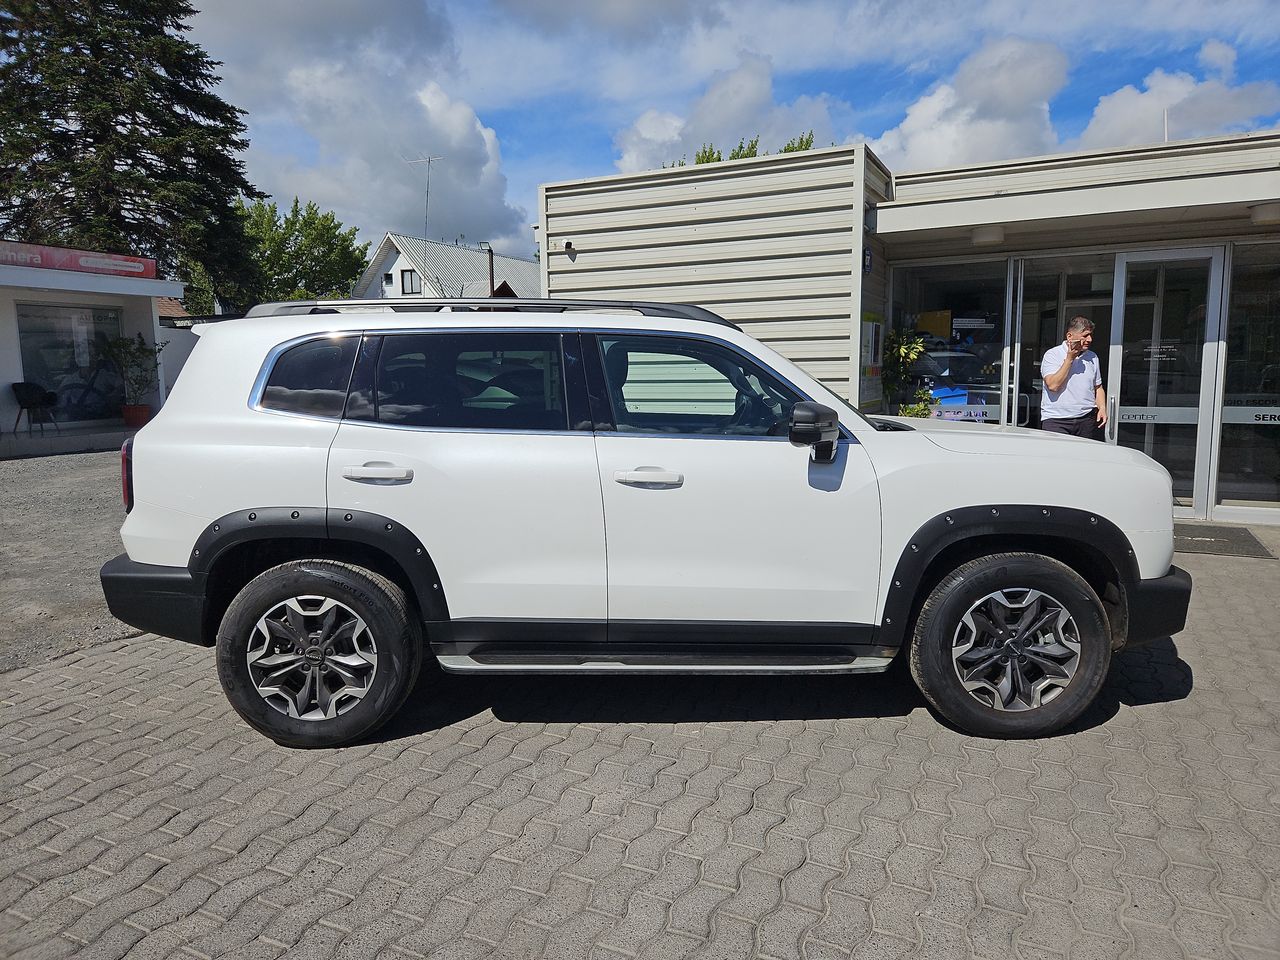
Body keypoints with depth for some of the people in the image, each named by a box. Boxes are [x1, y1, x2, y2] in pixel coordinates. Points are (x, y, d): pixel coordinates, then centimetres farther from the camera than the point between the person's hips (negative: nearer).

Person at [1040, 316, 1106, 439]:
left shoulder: (1092, 357, 15)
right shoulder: (1052, 355, -1)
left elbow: (1098, 388, 23)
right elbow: (1053, 385, -15)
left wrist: (1102, 408, 5)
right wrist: (1070, 359, -12)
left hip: (1087, 420, 5)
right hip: (1056, 420, -4)